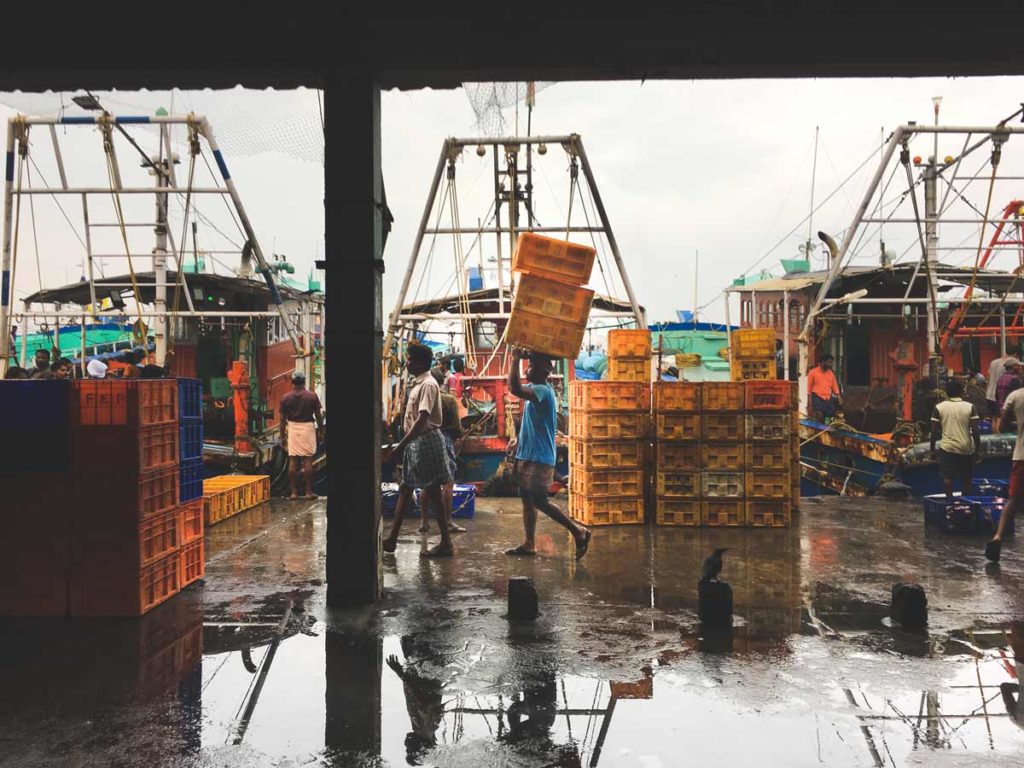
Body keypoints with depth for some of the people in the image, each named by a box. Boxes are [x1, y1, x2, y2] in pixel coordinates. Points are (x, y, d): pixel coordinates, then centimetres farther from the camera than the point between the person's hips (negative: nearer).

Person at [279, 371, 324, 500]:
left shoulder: (286, 398, 0)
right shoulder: (312, 396, -4)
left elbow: (283, 419, 2)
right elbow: (318, 415, -2)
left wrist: (282, 436, 10)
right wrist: (320, 430, 10)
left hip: (293, 428, 1)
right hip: (308, 427, -1)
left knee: (293, 461, 5)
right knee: (308, 460, 2)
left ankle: (294, 492, 6)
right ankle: (309, 492, 4)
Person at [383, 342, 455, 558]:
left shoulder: (428, 385, -16)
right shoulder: (418, 384, 13)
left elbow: (422, 421, -25)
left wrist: (399, 447, -27)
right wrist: (403, 445, 18)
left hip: (426, 441, -10)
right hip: (415, 442, 10)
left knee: (433, 492, -3)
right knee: (404, 490, 12)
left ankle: (446, 543, 5)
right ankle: (392, 539, 19)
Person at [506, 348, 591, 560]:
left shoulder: (543, 390, -19)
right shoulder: (536, 390, 12)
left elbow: (514, 389, -35)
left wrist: (515, 358, -25)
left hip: (539, 458, -10)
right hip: (528, 455, 10)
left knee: (539, 501, -8)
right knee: (527, 498, 12)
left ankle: (578, 531, -1)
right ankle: (529, 544, 18)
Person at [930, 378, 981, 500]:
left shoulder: (939, 408, -1)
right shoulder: (970, 407, -2)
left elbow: (934, 431, -3)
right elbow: (975, 431, -6)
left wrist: (933, 449, 5)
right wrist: (978, 449, 2)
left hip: (947, 448, -1)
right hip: (966, 448, 1)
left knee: (947, 477, 2)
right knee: (966, 478, 13)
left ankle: (949, 499, -3)